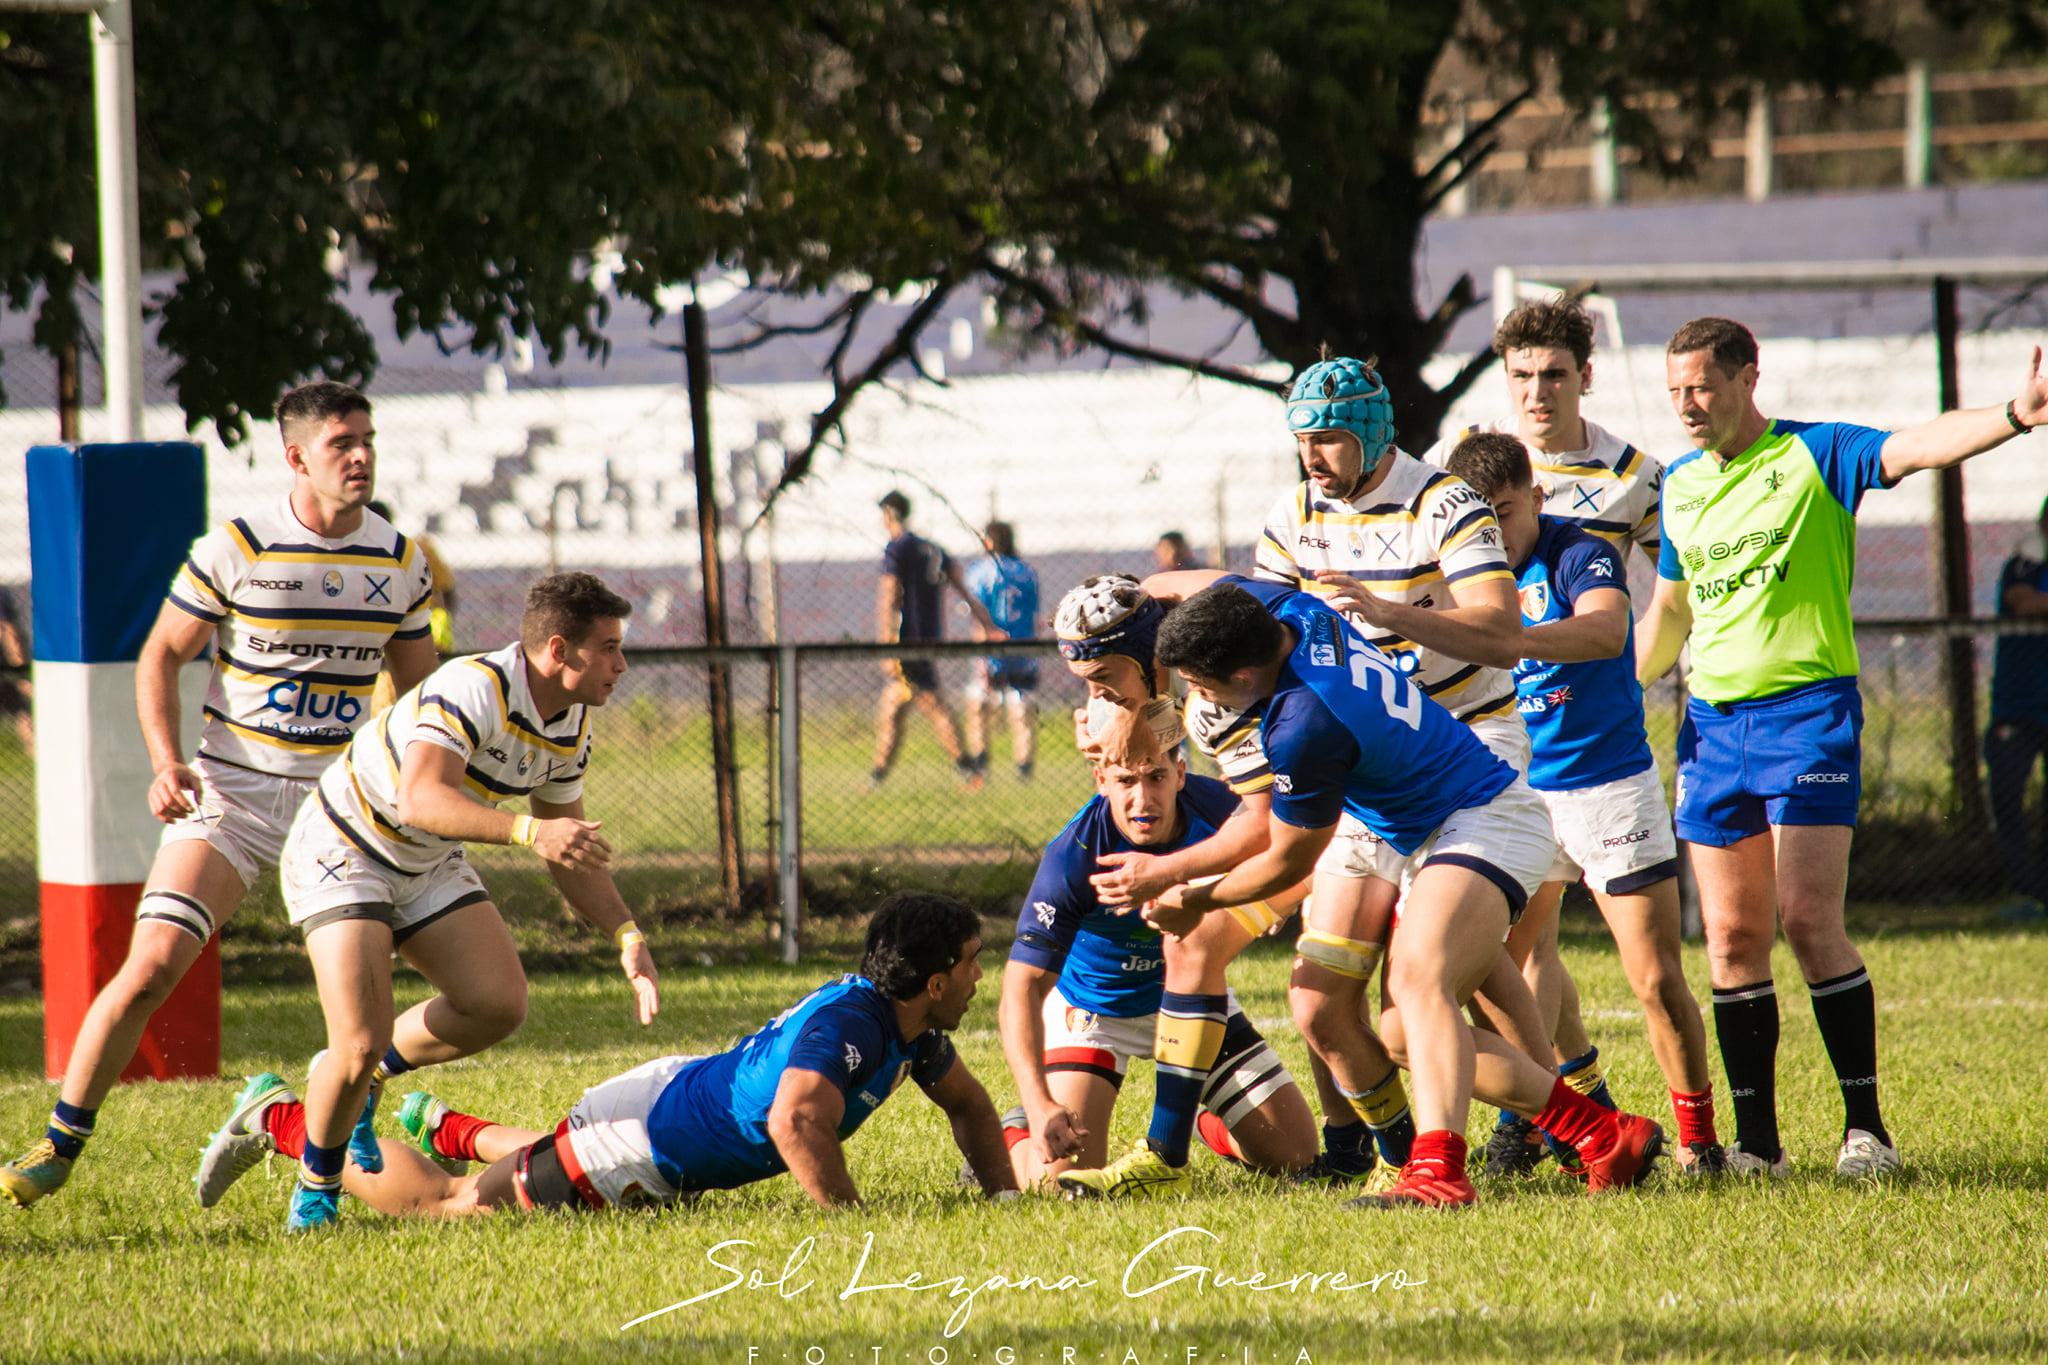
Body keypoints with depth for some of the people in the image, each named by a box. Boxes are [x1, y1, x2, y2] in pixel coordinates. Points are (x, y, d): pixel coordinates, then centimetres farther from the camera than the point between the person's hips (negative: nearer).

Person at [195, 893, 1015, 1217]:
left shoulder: (910, 1024, -2)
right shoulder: (847, 1025, -33)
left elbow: (967, 1104, 16)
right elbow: (796, 1121, -52)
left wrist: (1005, 1195, 5)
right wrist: (850, 1218, -49)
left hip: (673, 1099, 9)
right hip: (640, 1138, -9)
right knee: (441, 1207, 2)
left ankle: (448, 1127, 62)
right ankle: (279, 1120, 16)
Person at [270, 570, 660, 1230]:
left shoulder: (571, 728, -2)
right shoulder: (474, 690, -30)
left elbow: (570, 853, 8)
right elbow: (420, 800, -44)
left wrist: (627, 935, -6)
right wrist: (529, 832, -55)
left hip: (429, 866, 8)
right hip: (341, 853, -8)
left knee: (499, 1003, -11)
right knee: (361, 1043, -19)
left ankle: (367, 1074, 14)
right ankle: (315, 1187, 6)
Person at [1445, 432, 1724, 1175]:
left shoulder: (1580, 556, -16)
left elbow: (1606, 632, -38)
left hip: (1609, 785, -5)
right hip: (1513, 793, 5)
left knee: (1657, 980, -7)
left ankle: (1697, 1135, 8)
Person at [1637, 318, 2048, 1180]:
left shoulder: (1814, 457, -5)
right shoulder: (1679, 487, 13)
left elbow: (1918, 447, -21)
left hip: (1808, 710, -5)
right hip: (1713, 720, 5)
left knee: (1808, 917, -14)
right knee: (1732, 936, 3)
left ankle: (1866, 1126, -7)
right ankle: (1756, 1138, 8)